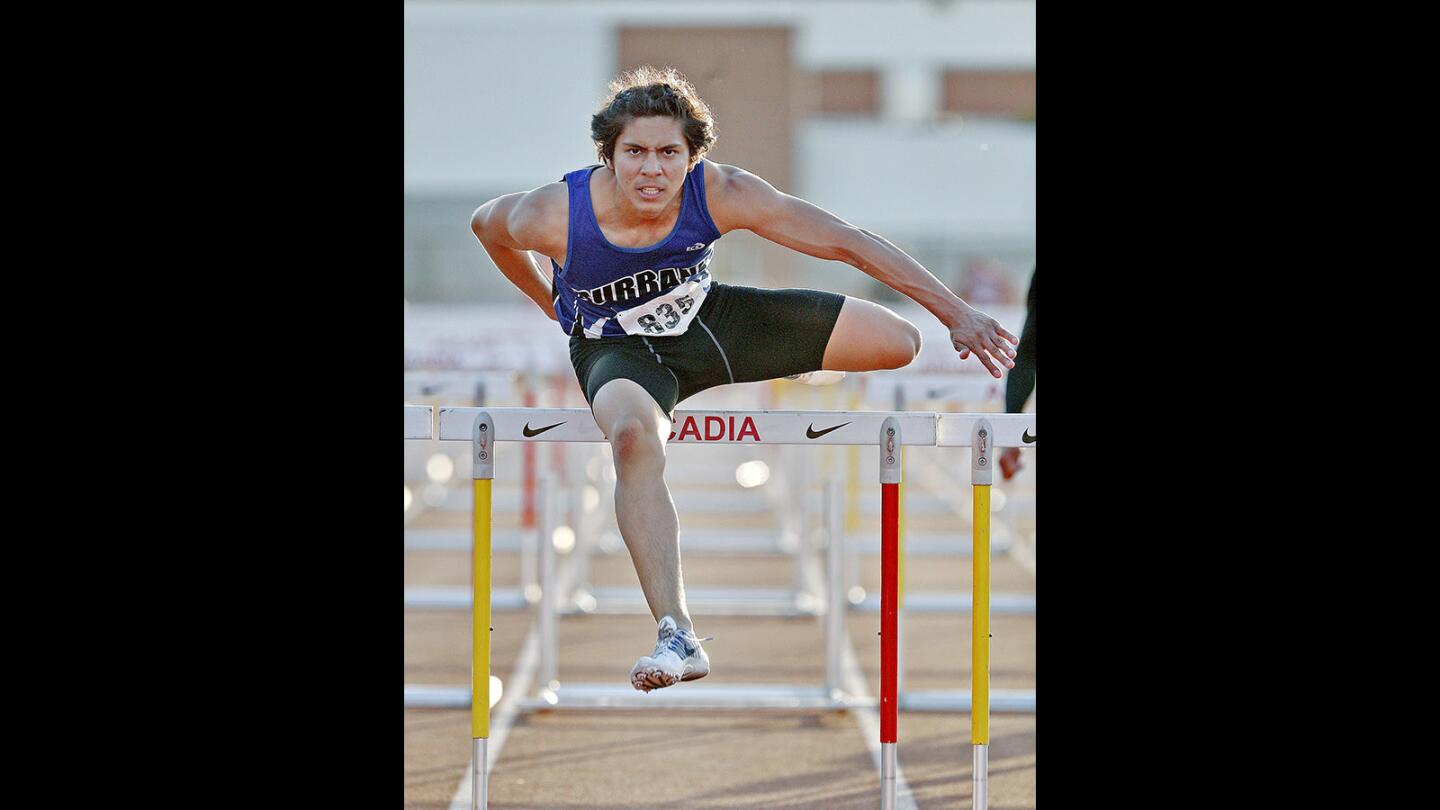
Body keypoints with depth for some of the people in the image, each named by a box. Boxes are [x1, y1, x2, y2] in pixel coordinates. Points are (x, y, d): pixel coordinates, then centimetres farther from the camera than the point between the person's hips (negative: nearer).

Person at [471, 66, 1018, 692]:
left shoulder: (721, 194, -28)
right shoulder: (552, 216, -30)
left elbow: (846, 242, -24)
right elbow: (486, 224, -5)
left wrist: (957, 315, -24)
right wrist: (550, 304, 8)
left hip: (708, 317, 3)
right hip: (618, 349, -3)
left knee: (902, 341, -6)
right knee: (634, 436, -40)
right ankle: (677, 639, -42)